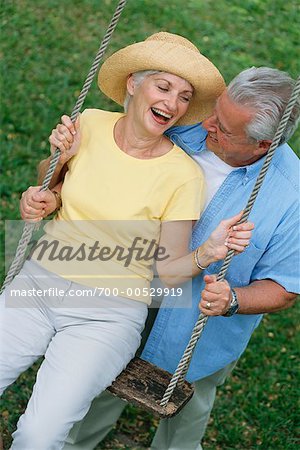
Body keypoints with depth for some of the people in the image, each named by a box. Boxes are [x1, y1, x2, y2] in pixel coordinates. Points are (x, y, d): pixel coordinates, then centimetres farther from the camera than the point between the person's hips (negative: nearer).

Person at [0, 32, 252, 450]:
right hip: (38, 284, 4)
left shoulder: (183, 175, -9)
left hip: (109, 314, -3)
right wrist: (60, 158, -4)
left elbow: (168, 270, -5)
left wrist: (209, 251, -25)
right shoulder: (89, 124, 0)